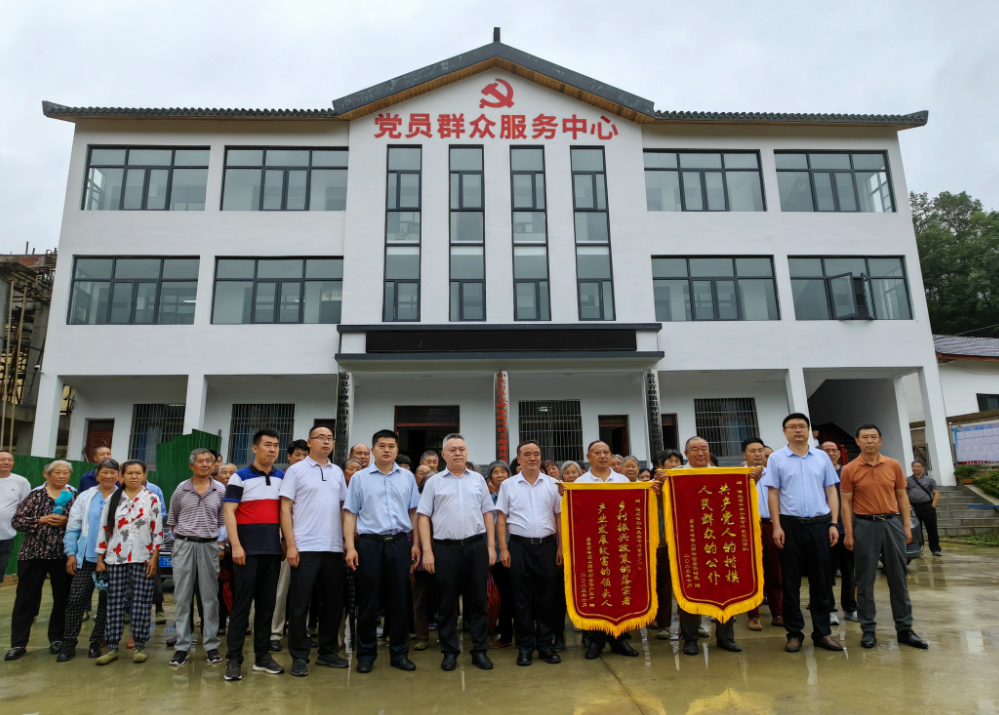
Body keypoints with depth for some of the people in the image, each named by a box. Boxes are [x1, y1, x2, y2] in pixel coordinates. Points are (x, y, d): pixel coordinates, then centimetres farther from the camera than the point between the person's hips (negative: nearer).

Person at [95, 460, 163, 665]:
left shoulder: (152, 499, 1)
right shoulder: (112, 499, 6)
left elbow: (157, 530, -1)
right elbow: (104, 529, 8)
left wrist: (154, 558, -7)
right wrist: (100, 559, 5)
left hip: (142, 558, -2)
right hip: (116, 558, 2)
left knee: (141, 602, 0)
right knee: (115, 602, 5)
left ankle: (139, 646, 9)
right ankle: (112, 647, 14)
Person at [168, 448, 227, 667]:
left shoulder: (220, 490, 2)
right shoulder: (181, 489, 3)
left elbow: (223, 520, 7)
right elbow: (172, 520, 12)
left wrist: (221, 541, 2)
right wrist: (181, 539, 9)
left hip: (209, 546, 0)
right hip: (184, 545, 0)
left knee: (210, 597, 5)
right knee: (182, 597, 4)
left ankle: (212, 645, 12)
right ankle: (182, 646, 12)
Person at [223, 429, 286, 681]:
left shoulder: (283, 478, 10)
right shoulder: (240, 477, -3)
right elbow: (229, 512, -7)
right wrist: (236, 545, -14)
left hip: (273, 550, 4)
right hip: (248, 550, -4)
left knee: (267, 604, 9)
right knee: (241, 603, -1)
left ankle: (262, 655, 17)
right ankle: (234, 658, 6)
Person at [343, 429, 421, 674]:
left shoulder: (407, 477, 9)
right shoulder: (360, 478, 4)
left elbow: (413, 512, 11)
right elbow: (350, 513, 2)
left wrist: (416, 544, 6)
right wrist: (350, 547, -6)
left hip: (399, 543, 2)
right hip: (369, 543, -1)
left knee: (399, 600, 7)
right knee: (368, 601, 5)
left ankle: (399, 653, 19)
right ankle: (366, 655, 19)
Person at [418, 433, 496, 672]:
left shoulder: (478, 479, 11)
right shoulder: (434, 482, 6)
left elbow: (487, 513, 11)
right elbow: (424, 517, 3)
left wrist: (491, 546, 4)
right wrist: (427, 551, -5)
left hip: (476, 546, 1)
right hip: (446, 548, -1)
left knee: (477, 600, 7)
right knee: (447, 602, 6)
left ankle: (480, 650, 19)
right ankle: (449, 652, 20)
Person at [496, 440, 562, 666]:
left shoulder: (552, 484, 6)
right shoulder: (508, 485, 3)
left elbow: (559, 517, 8)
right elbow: (501, 519, 3)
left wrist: (561, 547, 3)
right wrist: (503, 549, -4)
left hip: (546, 545, 1)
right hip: (519, 546, -1)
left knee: (545, 597, 7)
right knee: (522, 598, 5)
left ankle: (546, 645, 20)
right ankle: (525, 646, 17)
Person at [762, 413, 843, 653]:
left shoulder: (822, 457, 9)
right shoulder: (776, 458, 2)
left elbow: (831, 491, 9)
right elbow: (772, 494, -1)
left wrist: (834, 523, 1)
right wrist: (776, 527, -8)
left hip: (819, 524, 2)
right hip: (790, 525, -2)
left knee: (821, 579, 8)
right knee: (790, 581, 4)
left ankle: (822, 632, 19)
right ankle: (794, 633, 14)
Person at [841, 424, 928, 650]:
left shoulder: (893, 465, 6)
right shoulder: (850, 470, -2)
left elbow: (902, 496, 10)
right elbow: (846, 503, -2)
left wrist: (907, 525, 5)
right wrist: (849, 532, -7)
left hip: (892, 523, 3)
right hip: (865, 525, -2)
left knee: (898, 578, 9)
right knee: (865, 580, 4)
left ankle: (904, 629, 19)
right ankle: (868, 630, 13)